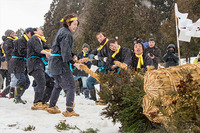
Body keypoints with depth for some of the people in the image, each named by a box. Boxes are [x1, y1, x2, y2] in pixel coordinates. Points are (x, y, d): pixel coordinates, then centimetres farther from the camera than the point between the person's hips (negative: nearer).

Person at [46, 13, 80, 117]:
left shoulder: (62, 31, 16)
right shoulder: (67, 34, -16)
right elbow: (65, 52, -23)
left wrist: (72, 55, 14)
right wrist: (73, 63, -26)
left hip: (53, 63, 11)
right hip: (60, 63, -11)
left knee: (59, 85, 25)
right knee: (71, 86, -9)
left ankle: (52, 107, 32)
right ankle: (69, 111, -13)